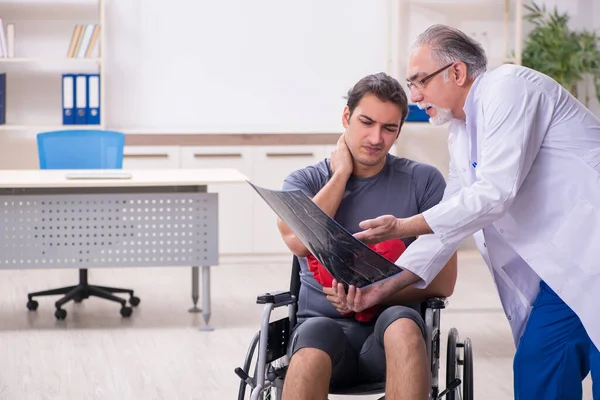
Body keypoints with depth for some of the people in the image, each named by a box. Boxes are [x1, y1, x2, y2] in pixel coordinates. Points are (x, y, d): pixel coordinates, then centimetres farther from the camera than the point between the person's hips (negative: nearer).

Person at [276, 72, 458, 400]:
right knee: (310, 356, -36)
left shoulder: (424, 181, 7)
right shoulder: (304, 181, 11)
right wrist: (341, 173, -1)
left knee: (401, 325, -37)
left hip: (392, 322, 0)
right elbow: (299, 242, -12)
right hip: (323, 323, 0)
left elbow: (443, 281, 1)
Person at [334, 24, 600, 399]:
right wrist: (385, 286, 9)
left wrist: (402, 227, -14)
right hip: (562, 269, 9)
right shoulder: (462, 136, 16)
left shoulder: (509, 87, -13)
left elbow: (495, 193, -21)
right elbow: (447, 224, 19)